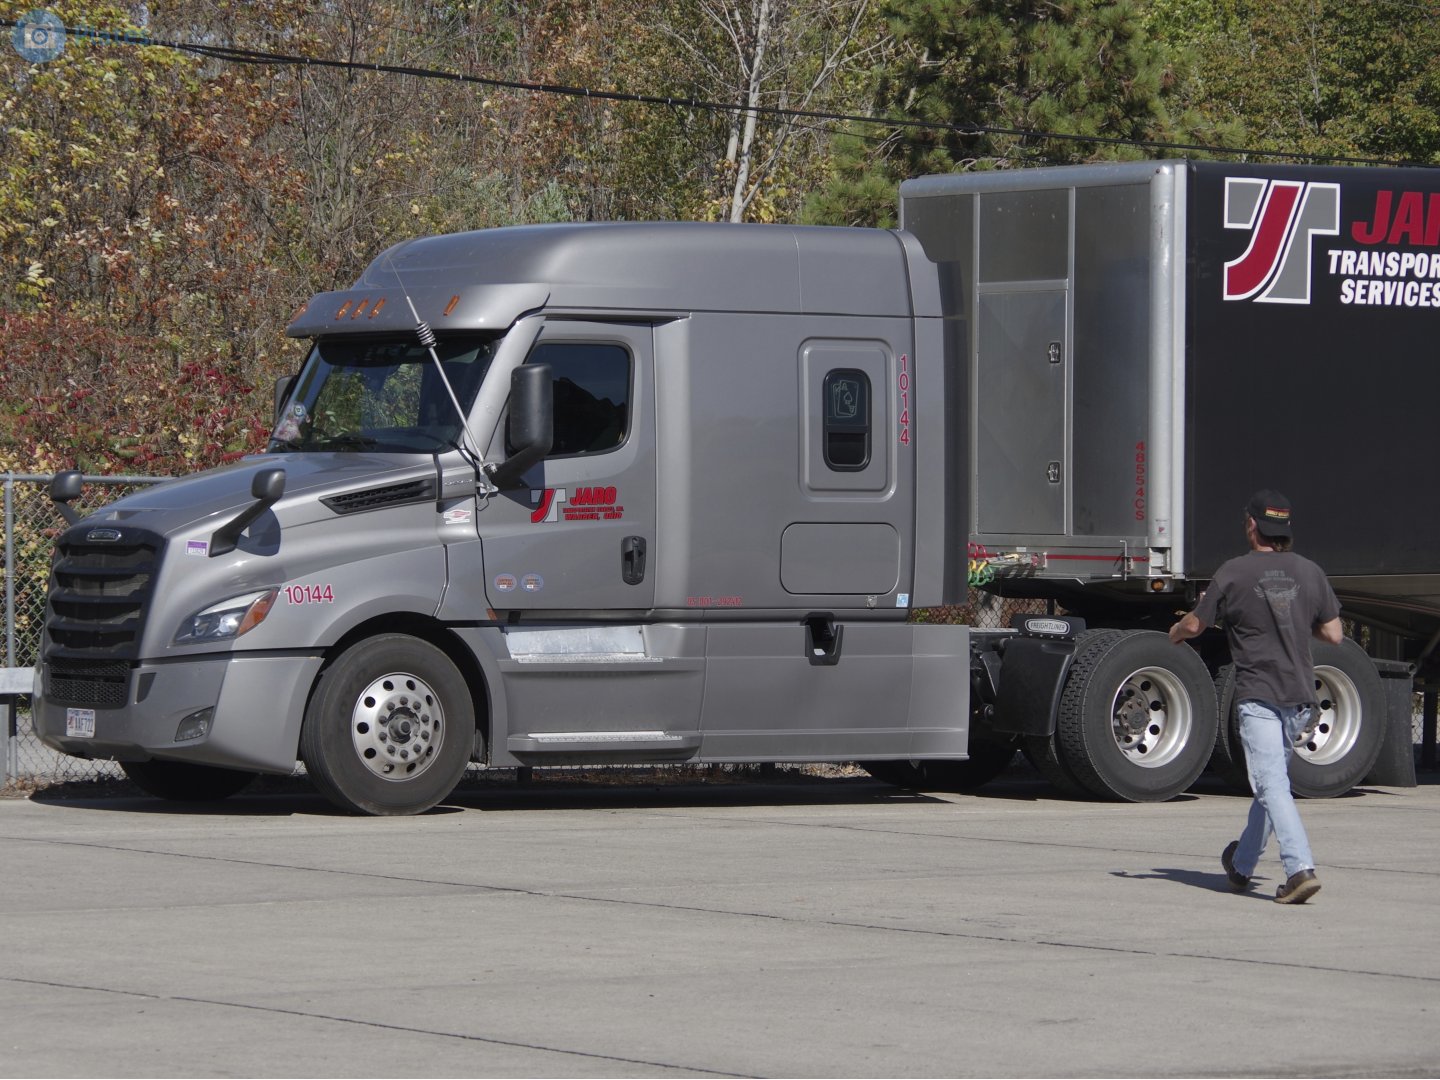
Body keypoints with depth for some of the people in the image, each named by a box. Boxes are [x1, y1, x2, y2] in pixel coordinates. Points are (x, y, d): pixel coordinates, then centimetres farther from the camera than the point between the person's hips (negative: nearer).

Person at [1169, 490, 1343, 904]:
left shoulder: (1234, 573, -7)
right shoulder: (1309, 572, 5)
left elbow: (1194, 625, 3)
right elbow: (1333, 635, 8)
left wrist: (1175, 633, 27)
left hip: (1258, 695, -5)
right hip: (1300, 696, 5)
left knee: (1271, 783, -11)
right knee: (1273, 777, 19)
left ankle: (1300, 867, -26)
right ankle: (1242, 864, 34)